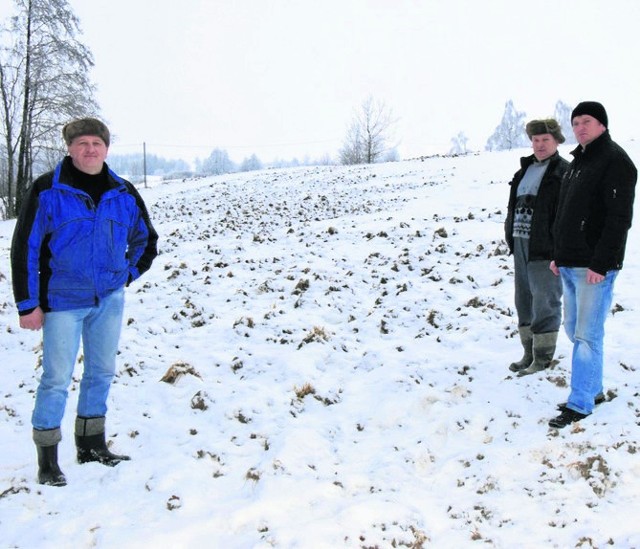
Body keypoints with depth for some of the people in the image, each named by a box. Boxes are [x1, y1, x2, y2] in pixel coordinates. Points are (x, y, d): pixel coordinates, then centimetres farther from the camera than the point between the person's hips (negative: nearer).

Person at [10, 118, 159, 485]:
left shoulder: (124, 193, 4)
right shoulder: (47, 192, -8)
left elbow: (146, 240, 19)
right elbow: (25, 248, -7)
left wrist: (127, 275, 9)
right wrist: (27, 304, -9)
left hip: (109, 300, 4)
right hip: (62, 302, -4)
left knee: (102, 372, 13)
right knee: (57, 379, -3)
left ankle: (92, 445, 28)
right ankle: (47, 458, 9)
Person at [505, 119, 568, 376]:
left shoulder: (564, 172, -7)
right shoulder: (525, 169, 18)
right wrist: (510, 235, 13)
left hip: (545, 249, -8)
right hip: (521, 246, 8)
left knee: (544, 304, -4)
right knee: (524, 302, 14)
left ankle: (542, 360, 4)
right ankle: (529, 354, 25)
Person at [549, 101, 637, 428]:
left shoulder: (615, 161, -10)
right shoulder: (577, 163, 18)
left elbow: (619, 218, -18)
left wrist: (600, 263, -21)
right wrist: (558, 255, 19)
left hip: (594, 267, -9)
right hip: (569, 265, 9)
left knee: (587, 335, -6)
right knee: (574, 331, 15)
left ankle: (579, 404, 0)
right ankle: (593, 390, 27)